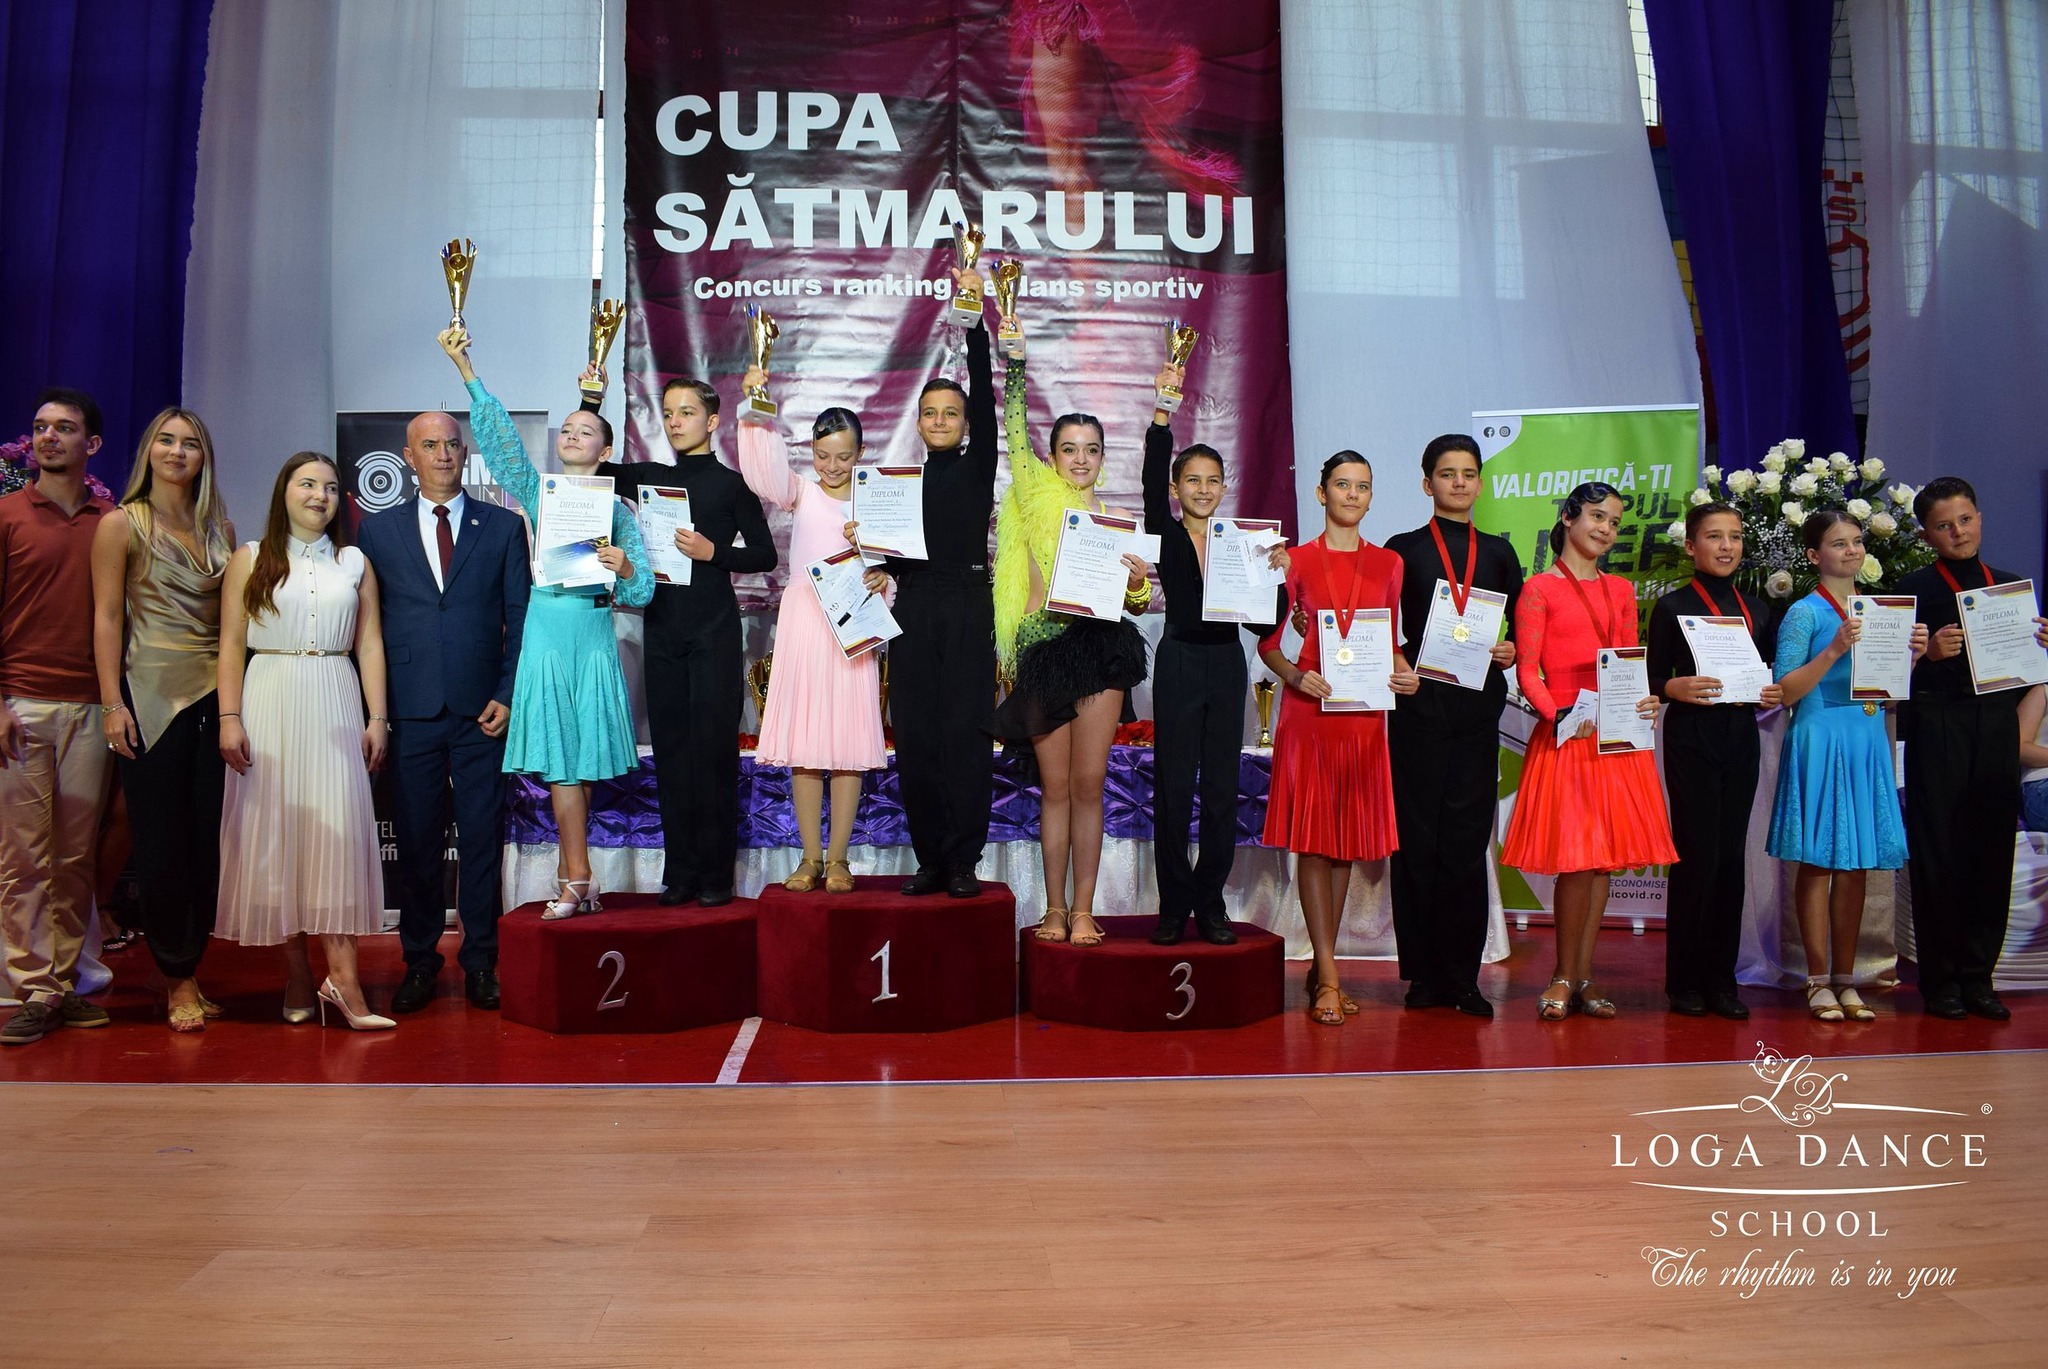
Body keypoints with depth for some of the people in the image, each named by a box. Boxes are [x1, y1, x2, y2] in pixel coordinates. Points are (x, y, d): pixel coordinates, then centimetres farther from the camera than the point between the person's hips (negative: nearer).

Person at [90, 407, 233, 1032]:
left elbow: (232, 613, 12)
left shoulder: (218, 527, 12)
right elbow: (106, 618, -3)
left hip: (214, 694, 4)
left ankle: (187, 968, 17)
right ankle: (178, 978, 12)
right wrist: (112, 704, -10)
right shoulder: (122, 525, 0)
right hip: (151, 697, -4)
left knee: (208, 836, 4)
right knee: (160, 840, 1)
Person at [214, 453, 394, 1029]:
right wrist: (229, 718, -7)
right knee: (275, 830, 0)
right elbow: (231, 644, 2)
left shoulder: (355, 564, 12)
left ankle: (342, 978, -11)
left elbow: (370, 645, 8)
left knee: (337, 831, -7)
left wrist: (378, 718, 0)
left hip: (334, 708, 1)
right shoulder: (251, 560, 7)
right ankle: (297, 978, 7)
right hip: (270, 703, -1)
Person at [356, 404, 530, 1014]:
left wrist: (509, 694, -4)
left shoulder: (503, 526, 7)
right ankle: (419, 961, 19)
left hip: (483, 710, -1)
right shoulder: (377, 530, 9)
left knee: (482, 838, 4)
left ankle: (480, 962, 14)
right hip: (411, 711, 1)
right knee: (416, 841, 6)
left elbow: (520, 617, 5)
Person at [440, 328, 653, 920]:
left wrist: (625, 569, -18)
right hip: (544, 632, 0)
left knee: (579, 758, 3)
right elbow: (498, 433, -3)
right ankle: (578, 883, 2)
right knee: (561, 760, -2)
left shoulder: (617, 510, 9)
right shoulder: (536, 491, 10)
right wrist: (466, 369, -12)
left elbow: (642, 591, 4)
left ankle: (571, 880, 13)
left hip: (594, 635, 0)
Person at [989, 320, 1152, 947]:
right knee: (1054, 787, 5)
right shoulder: (1038, 497, 8)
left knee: (1089, 785, 1)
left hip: (1100, 643, 0)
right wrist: (1013, 350, -3)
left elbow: (1137, 601, 13)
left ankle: (1083, 908, 8)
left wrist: (1137, 582, -9)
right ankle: (1055, 907, 14)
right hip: (1044, 644, 0)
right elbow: (1014, 426, 0)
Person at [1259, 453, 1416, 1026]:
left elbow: (1393, 641, 15)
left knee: (1348, 837, 7)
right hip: (1308, 711, -3)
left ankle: (1321, 965, 19)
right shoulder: (1297, 561, 3)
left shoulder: (1388, 564, 12)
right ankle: (1328, 977, -2)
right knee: (1312, 838, -5)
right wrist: (1294, 675, -14)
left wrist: (1403, 674, -5)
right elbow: (1267, 640, 4)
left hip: (1364, 714, 3)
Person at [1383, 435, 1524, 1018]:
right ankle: (1424, 973, 8)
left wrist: (1510, 653, -6)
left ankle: (1462, 975, 8)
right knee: (1417, 840, 0)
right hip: (1419, 707, -2)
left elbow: (1522, 630, 14)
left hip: (1478, 709, 2)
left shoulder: (1499, 552, 15)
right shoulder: (1403, 549, 7)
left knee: (1468, 840, 1)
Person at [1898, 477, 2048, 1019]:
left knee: (1993, 853, 6)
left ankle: (1978, 976, 17)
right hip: (1938, 730, -4)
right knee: (1939, 855, 0)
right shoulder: (1915, 588, 1)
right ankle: (1940, 980, 9)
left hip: (1998, 729, 4)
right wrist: (1929, 652, -23)